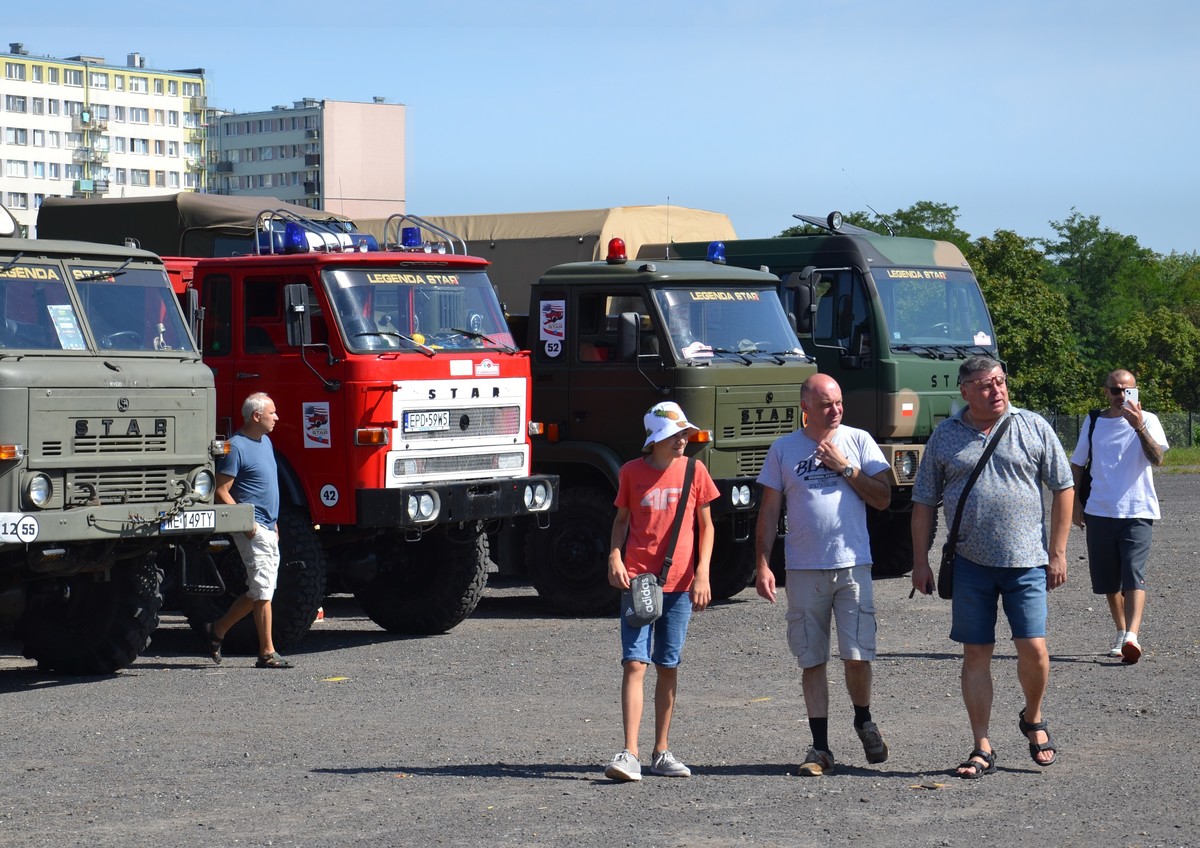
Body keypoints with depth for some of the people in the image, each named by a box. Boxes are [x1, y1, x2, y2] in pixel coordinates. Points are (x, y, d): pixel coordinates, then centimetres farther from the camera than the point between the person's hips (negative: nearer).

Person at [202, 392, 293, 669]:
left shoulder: (265, 442, 15)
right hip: (252, 529, -9)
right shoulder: (236, 447, -13)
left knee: (258, 591, 12)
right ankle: (267, 653, -5)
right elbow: (222, 492, -15)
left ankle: (217, 630, 22)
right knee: (263, 591, -8)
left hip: (268, 528, 9)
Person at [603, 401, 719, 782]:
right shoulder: (632, 472, 2)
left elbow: (706, 525, 8)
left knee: (668, 666, 7)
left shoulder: (694, 471, 3)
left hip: (680, 582, 1)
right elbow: (622, 518, 12)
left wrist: (702, 573, -2)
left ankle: (662, 752, 16)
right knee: (634, 662, -11)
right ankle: (630, 755, -15)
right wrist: (614, 555, -4)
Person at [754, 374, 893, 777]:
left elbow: (883, 498, 3)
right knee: (812, 660, 3)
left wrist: (845, 467, -7)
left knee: (858, 655, -7)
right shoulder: (783, 450, 7)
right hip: (803, 570, 1)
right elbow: (769, 510, 8)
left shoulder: (859, 441, 6)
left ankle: (864, 721, 21)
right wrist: (762, 564, 1)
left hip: (853, 565, -1)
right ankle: (820, 748, 9)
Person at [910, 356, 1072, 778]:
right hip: (970, 564, 1)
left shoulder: (1033, 427, 3)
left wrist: (1058, 553, 0)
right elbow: (923, 502, 10)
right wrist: (920, 562, 5)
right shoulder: (945, 436, 6)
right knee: (976, 654, 3)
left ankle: (1033, 719, 23)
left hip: (1026, 562, -1)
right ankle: (982, 748, 10)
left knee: (1033, 649, -6)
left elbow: (1063, 489, 5)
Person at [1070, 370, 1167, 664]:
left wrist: (1139, 427, -29)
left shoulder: (1147, 421, 0)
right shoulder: (1093, 423, 9)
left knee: (1134, 573, -16)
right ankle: (1121, 632, 26)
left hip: (1137, 512, -4)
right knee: (1108, 579, 9)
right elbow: (1077, 464, 18)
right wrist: (1075, 502, 8)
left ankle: (1131, 636, -29)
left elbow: (1157, 458, -16)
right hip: (1099, 512, 4)